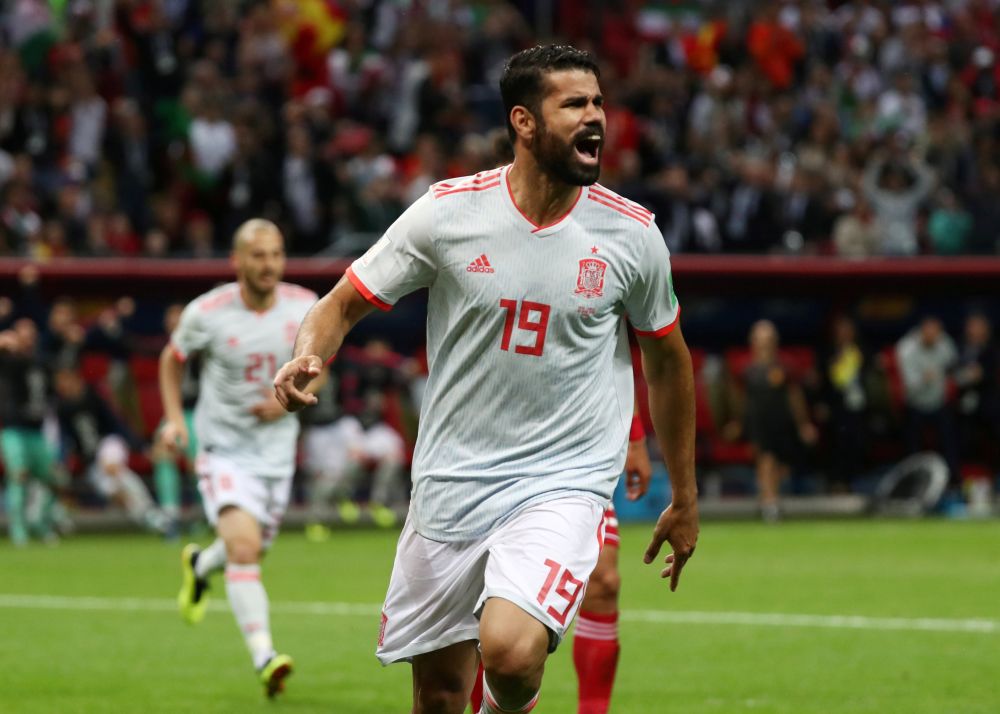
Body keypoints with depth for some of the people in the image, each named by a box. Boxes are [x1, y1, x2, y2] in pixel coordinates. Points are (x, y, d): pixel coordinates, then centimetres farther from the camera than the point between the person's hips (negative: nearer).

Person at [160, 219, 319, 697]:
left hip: (277, 449, 4)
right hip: (224, 447, -4)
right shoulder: (207, 313, -12)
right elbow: (172, 360, 7)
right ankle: (264, 657, -27)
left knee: (251, 549, 17)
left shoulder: (304, 307, -5)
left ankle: (199, 565, 52)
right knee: (243, 546, -22)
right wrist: (174, 419, -5)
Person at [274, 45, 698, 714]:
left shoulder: (632, 233, -3)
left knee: (510, 652, -25)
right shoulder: (447, 212, -6)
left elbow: (667, 357, 12)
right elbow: (344, 303, 2)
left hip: (563, 485, -1)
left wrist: (685, 498, 18)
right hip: (452, 482, 1)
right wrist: (308, 357, -21)